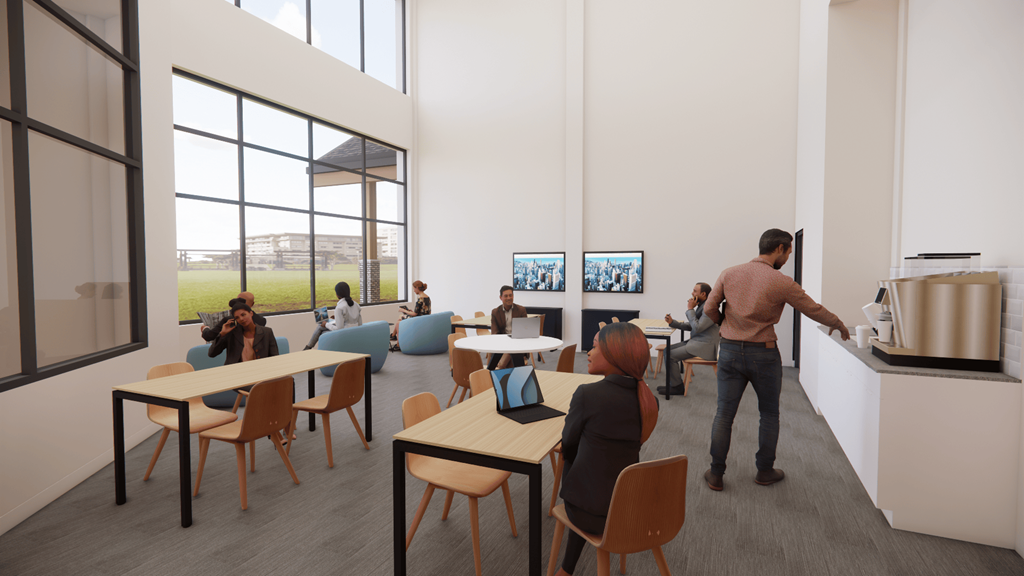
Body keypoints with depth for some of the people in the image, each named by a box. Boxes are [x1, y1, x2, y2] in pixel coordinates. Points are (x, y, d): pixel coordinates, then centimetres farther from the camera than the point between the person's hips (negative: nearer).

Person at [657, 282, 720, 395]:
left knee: (671, 355, -16)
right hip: (695, 341, 10)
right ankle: (673, 383, 11)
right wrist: (672, 322, 6)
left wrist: (690, 309, -17)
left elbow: (697, 328, -25)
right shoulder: (700, 306, 12)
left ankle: (676, 387, 0)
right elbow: (690, 326, 17)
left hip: (704, 346, -10)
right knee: (668, 349, 4)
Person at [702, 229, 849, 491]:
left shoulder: (729, 274, -1)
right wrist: (838, 324, 21)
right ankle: (765, 471, 30)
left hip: (729, 351, 3)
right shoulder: (781, 282, -10)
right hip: (763, 354, -3)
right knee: (769, 415, 17)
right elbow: (814, 309, 2)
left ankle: (716, 475, 14)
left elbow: (709, 309, 1)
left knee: (724, 414, 7)